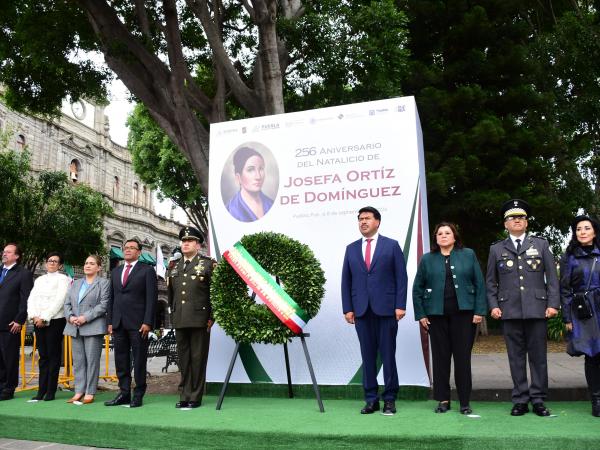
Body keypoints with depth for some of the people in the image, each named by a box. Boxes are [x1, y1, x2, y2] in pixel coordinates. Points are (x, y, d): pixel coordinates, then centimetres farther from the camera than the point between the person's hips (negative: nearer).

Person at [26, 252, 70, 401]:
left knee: (53, 355, -2)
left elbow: (59, 300, -9)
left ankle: (51, 391, 1)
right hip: (38, 321, 5)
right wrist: (33, 316, -5)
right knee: (43, 356, 6)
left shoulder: (63, 279, 2)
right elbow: (31, 299, 11)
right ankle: (41, 390, 9)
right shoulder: (39, 280, 19)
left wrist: (45, 318, -14)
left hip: (55, 320, -5)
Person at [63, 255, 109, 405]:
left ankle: (90, 392, 2)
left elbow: (103, 305, -8)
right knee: (78, 361, 7)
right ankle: (79, 391, 13)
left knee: (92, 360, -4)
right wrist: (70, 317, -4)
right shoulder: (76, 283, 20)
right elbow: (67, 304, 15)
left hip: (93, 328, -6)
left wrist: (86, 317, -15)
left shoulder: (104, 283, 2)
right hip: (75, 328, 6)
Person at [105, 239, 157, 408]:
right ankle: (124, 393, 16)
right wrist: (110, 322, 9)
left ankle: (138, 394, 9)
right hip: (118, 323, 5)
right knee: (121, 360, 8)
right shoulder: (115, 272, 18)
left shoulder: (147, 270, 0)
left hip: (138, 323, -5)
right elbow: (111, 298, 18)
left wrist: (147, 322, -13)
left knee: (139, 360, 1)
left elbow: (151, 298, -6)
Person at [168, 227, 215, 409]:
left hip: (199, 320, -5)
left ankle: (195, 397, 10)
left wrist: (211, 317, -8)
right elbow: (171, 293, 20)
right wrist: (173, 314, 14)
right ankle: (185, 396, 18)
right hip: (179, 320, 5)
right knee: (183, 358, 10)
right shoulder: (175, 267, 16)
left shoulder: (208, 264, 0)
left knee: (198, 359, 1)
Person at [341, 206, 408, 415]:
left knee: (388, 355, 2)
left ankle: (390, 399, 14)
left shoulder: (391, 245, 4)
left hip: (386, 309, -2)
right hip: (361, 310, 3)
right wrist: (347, 308, 2)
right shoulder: (351, 249, 12)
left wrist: (400, 305, -8)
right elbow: (346, 281, 10)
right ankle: (371, 399, 15)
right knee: (367, 356, 6)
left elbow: (401, 277, 0)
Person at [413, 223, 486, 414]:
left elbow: (480, 284, 3)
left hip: (463, 313, -1)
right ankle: (443, 400, 16)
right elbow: (417, 289, 8)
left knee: (463, 357, 2)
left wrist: (480, 311, -5)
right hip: (436, 314, 1)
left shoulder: (468, 255, 6)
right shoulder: (427, 259, 8)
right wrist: (420, 314, 1)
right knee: (440, 357, 5)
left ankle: (465, 402, 12)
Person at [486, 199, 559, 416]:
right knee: (516, 357, 4)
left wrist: (553, 304, -2)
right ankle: (520, 400, 12)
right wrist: (493, 305, 0)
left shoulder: (541, 244, 10)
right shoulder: (496, 249, 11)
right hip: (510, 311, 0)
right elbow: (490, 282, 11)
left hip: (537, 309, 0)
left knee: (538, 356, 4)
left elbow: (552, 276, 7)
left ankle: (538, 400, 14)